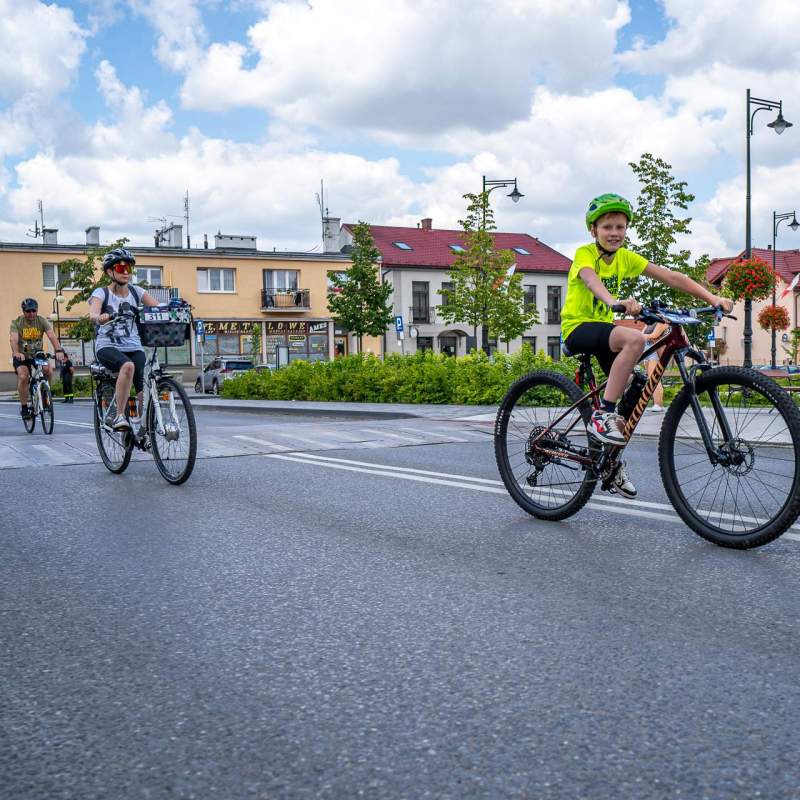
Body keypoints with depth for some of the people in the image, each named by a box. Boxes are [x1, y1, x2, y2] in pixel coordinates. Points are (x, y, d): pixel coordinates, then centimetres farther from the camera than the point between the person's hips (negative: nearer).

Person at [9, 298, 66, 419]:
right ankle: (24, 408, -12)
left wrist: (59, 350, -40)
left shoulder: (42, 321, -7)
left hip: (37, 354, 2)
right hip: (21, 356, -2)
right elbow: (13, 339, -28)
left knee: (47, 369, -27)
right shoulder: (16, 322, -12)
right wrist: (16, 352, -49)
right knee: (23, 377, -25)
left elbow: (52, 336, -21)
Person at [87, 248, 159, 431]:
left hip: (133, 347, 3)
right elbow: (93, 314, -22)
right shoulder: (101, 293, -1)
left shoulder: (136, 292, 9)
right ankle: (119, 416, -28)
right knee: (128, 366, -37)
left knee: (145, 391, -19)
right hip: (107, 347, -3)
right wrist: (100, 318, -46)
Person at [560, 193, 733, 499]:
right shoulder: (585, 253, -13)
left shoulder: (625, 257, 4)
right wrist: (616, 301, -58)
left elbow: (670, 277, -5)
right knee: (634, 339, -34)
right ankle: (601, 416, -32)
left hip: (603, 328, 7)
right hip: (577, 328, -7)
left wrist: (712, 297, -18)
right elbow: (591, 280, -36)